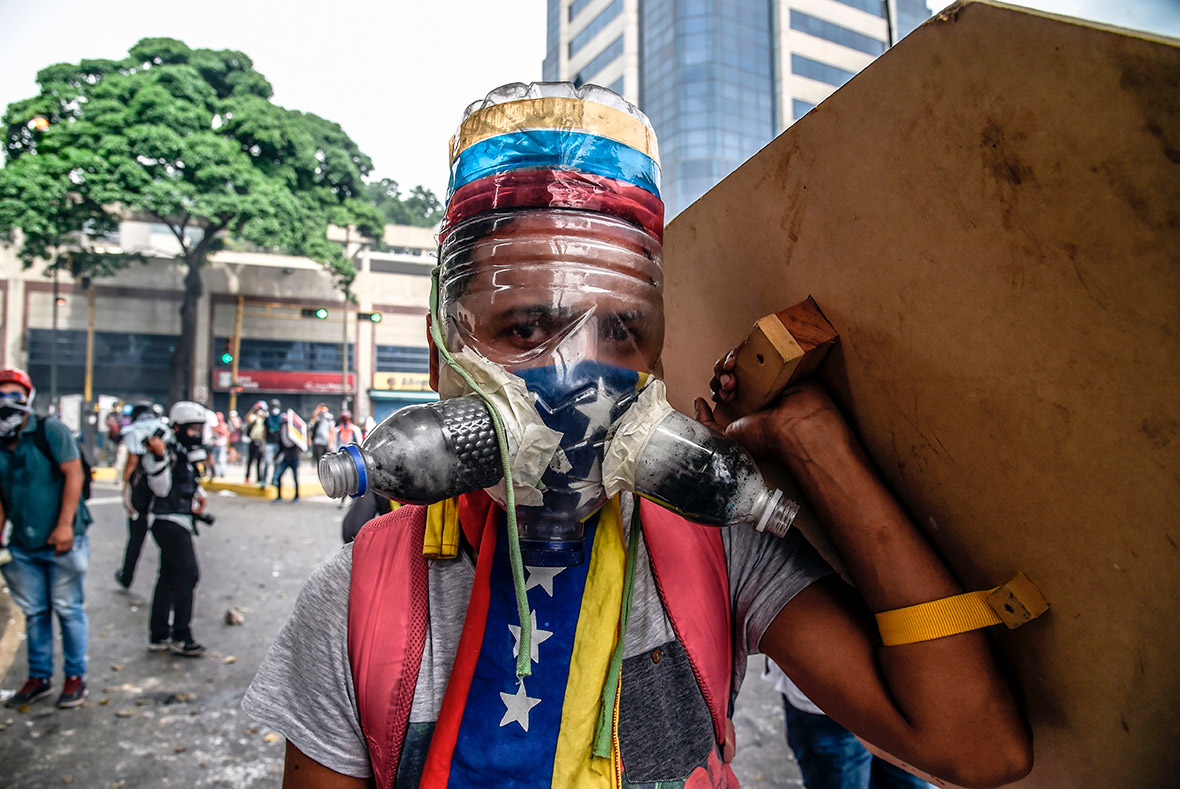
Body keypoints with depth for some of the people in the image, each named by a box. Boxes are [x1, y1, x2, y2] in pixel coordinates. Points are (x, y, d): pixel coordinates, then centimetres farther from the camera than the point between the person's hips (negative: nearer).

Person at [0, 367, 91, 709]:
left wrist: (65, 525, -18)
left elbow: (74, 474, -14)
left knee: (67, 609, 3)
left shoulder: (49, 431, -8)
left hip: (60, 541, -5)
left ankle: (76, 677, 15)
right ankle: (39, 678, 26)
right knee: (34, 613, 13)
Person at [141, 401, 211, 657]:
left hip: (180, 522, 10)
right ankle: (180, 637, 0)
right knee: (187, 574, -8)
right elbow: (161, 489, -20)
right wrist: (159, 457, -29)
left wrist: (199, 495, 14)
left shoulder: (189, 452, 14)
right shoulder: (169, 449, -14)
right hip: (170, 522, -10)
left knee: (169, 577, 14)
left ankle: (158, 636, 22)